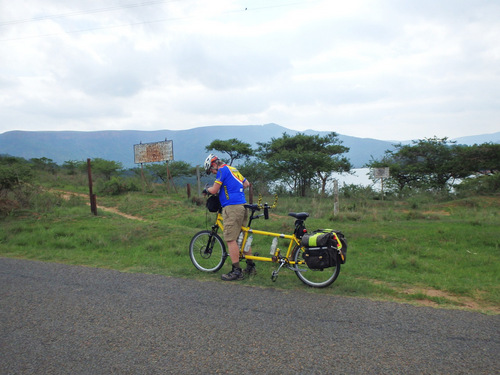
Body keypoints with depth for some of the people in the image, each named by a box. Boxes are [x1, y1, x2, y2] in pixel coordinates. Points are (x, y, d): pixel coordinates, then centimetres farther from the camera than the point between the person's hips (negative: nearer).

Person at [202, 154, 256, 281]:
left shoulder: (222, 170, -7)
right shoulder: (233, 169, 20)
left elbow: (214, 190, -9)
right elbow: (246, 184, 27)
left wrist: (206, 190, 11)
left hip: (232, 207, -10)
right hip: (242, 205, 10)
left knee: (231, 239, -7)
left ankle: (237, 271, -5)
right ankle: (251, 267, 22)